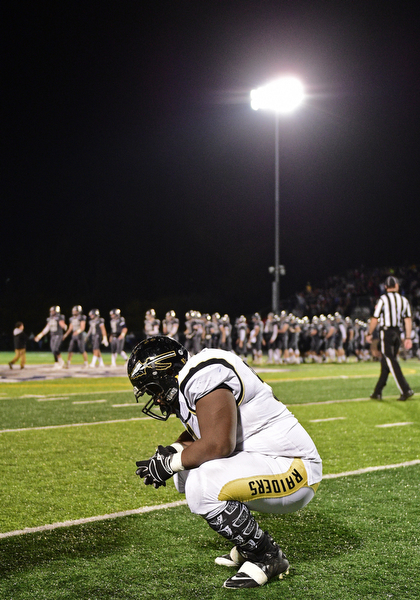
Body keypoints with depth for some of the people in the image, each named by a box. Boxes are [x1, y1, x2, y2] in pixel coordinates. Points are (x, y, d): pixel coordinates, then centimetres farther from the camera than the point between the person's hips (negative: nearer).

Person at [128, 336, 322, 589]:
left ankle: (267, 558, -6)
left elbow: (218, 444, -27)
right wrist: (173, 450, 4)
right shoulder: (190, 381, 12)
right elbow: (200, 434, 24)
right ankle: (251, 543, 19)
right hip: (262, 460, 11)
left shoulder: (205, 375, -19)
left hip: (293, 472, -11)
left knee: (203, 488, -27)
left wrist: (169, 464, -14)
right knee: (187, 470, 13)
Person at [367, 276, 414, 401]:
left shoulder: (383, 299, -7)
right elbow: (408, 320, 4)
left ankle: (405, 390, -20)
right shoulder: (404, 300, 9)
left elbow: (375, 319, -7)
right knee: (386, 363, 12)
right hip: (397, 333, 6)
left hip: (385, 332, -6)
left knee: (391, 362, -9)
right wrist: (408, 338, 5)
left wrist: (369, 334, 4)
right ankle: (377, 392, 15)